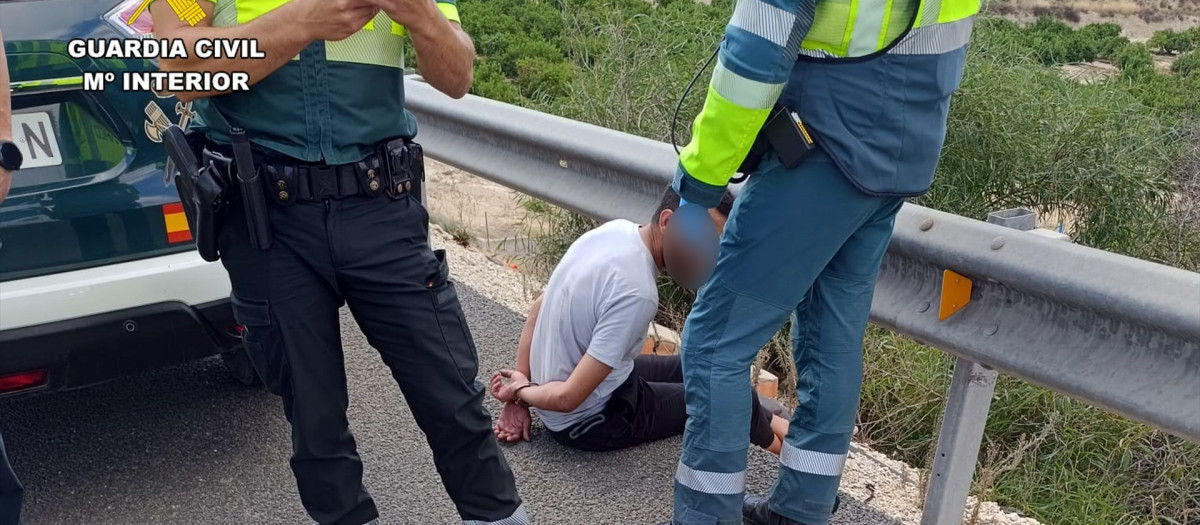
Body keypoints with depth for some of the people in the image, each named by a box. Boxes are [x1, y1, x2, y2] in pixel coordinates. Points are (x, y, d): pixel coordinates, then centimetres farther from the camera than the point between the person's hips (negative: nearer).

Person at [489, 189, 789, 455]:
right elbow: (569, 398, -31)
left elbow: (538, 307, 4)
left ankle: (773, 424, 42)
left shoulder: (615, 229, -7)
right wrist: (521, 391, -11)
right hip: (588, 421, -8)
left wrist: (519, 388, 5)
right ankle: (778, 439, 33)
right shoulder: (636, 293, -32)